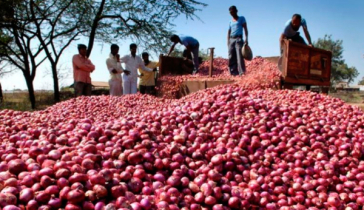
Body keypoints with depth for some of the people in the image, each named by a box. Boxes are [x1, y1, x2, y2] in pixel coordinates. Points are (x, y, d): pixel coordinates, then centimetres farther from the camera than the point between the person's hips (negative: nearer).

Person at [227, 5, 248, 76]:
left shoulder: (241, 18, 9)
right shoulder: (230, 22, 21)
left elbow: (245, 29, 1)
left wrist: (246, 39, -12)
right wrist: (228, 41, 6)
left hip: (238, 39, -5)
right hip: (231, 40, 5)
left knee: (239, 56, -16)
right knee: (231, 57, -2)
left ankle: (242, 73, -21)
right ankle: (233, 73, 0)